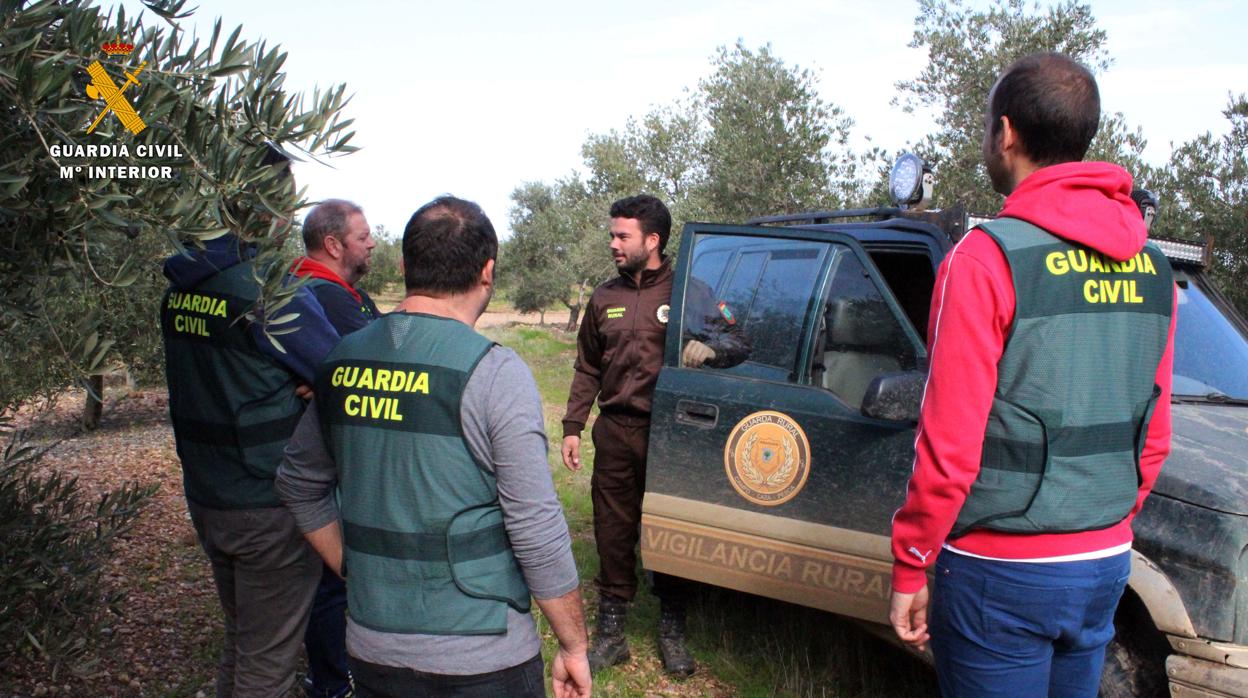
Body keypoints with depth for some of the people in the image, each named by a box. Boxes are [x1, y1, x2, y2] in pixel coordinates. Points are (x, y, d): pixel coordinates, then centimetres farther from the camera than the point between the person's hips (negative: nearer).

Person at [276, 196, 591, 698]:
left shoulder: (341, 360, -1)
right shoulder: (495, 374, -17)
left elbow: (299, 487, 11)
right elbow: (537, 531, -17)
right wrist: (574, 647, -6)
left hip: (371, 651, 4)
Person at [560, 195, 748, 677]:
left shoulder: (688, 293, 0)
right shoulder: (605, 298, 11)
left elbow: (738, 344, 0)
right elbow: (587, 370, 16)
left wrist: (709, 348, -22)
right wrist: (573, 426, 10)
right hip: (616, 432, 3)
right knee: (613, 533, 5)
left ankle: (672, 633, 23)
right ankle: (611, 633, 18)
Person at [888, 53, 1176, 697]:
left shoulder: (988, 257, -17)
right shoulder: (1150, 266, 4)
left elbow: (949, 444, -18)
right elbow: (1153, 438, 10)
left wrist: (909, 567, -8)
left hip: (1000, 575, -6)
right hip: (1105, 562, 7)